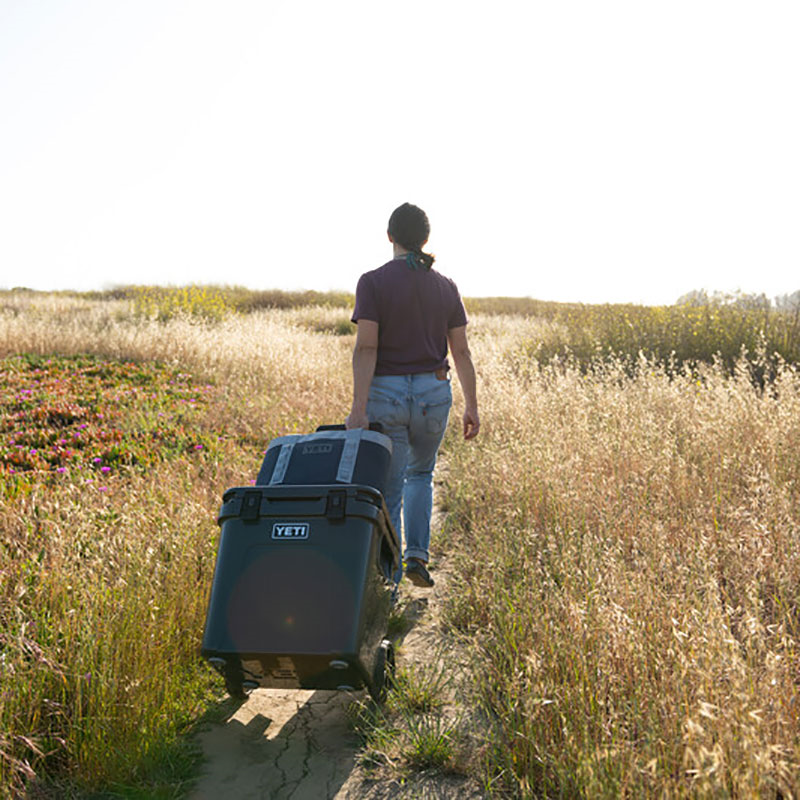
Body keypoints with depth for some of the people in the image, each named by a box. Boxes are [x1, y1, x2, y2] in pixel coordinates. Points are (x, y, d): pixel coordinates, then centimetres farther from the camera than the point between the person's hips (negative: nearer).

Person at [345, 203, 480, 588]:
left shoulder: (373, 282, -6)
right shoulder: (445, 287, 5)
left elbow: (366, 346, -15)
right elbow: (461, 352, 4)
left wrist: (358, 408, -18)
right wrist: (471, 407, 11)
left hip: (386, 394, -3)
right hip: (433, 393, 3)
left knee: (389, 488, 6)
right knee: (420, 472, 26)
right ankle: (416, 554, 13)